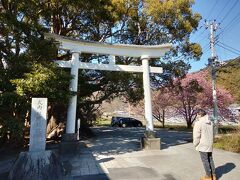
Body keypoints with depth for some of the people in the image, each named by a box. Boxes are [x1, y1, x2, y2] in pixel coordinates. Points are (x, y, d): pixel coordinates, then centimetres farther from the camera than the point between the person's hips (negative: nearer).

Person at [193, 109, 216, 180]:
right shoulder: (210, 122, 6)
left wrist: (195, 144, -3)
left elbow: (196, 136, -16)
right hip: (210, 145, 7)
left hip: (202, 145, -7)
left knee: (205, 161, 5)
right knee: (210, 159, 18)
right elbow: (212, 134, 13)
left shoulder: (198, 123, -18)